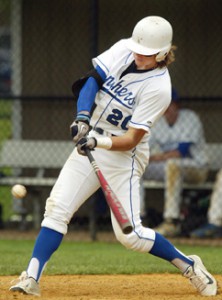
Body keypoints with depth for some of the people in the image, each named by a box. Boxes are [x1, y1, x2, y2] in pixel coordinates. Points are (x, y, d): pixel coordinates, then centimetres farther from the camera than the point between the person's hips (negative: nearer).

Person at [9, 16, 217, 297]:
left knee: (130, 235, -9)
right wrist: (83, 118, -20)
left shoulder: (158, 88, -19)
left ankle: (189, 265, 11)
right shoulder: (123, 50, -3)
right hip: (90, 146, 6)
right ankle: (31, 278, -11)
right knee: (57, 207, -9)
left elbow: (132, 139, -21)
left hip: (123, 155, -5)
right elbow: (92, 80, -4)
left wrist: (100, 142, -36)